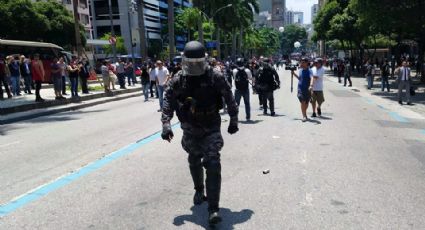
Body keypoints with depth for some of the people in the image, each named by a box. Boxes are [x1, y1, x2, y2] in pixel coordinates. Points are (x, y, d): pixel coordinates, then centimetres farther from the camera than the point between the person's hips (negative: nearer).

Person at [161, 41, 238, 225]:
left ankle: (213, 209, -8)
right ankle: (199, 191, 46)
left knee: (213, 165, -13)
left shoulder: (215, 77, -12)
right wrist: (166, 124, -12)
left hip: (211, 128, -3)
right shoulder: (178, 79, -7)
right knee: (194, 162, 18)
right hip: (190, 129, 3)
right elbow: (168, 101, -2)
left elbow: (229, 98, -2)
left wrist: (233, 120, 2)